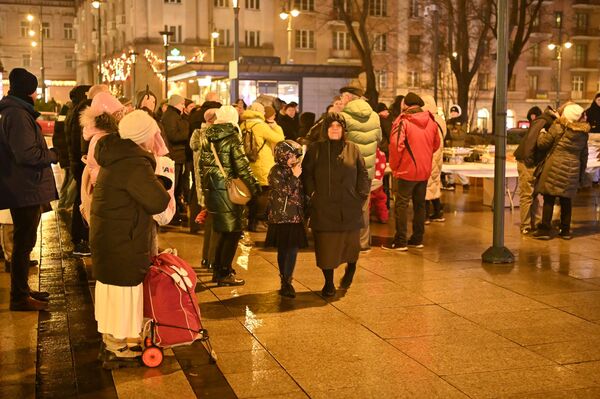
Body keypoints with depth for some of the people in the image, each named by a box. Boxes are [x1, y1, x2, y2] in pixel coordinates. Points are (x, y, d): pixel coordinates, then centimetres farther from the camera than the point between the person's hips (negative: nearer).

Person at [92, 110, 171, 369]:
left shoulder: (118, 156, 7)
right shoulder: (134, 164, -26)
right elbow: (159, 201, -25)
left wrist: (159, 182, 0)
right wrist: (159, 184, -7)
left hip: (108, 236, 10)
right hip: (122, 241, -10)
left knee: (111, 287, 21)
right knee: (123, 291, 1)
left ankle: (111, 339, 37)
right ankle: (117, 350, 12)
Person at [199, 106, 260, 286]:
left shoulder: (208, 139, 9)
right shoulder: (232, 138, -11)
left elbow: (203, 164, 15)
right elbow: (241, 165, -15)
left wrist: (205, 188, 22)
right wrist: (254, 185, -7)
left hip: (211, 188, 7)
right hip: (228, 190, -7)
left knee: (224, 231, 19)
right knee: (233, 232, 2)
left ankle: (218, 269, 25)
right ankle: (225, 274, 3)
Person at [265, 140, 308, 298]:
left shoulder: (295, 169, 11)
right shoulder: (276, 171, -8)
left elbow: (302, 192, 19)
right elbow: (285, 190, -18)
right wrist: (294, 176, -18)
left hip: (296, 218, 6)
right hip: (281, 218, -6)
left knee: (293, 250, 6)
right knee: (284, 251, 1)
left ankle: (287, 281, 19)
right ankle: (285, 283, 9)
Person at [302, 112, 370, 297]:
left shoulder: (352, 149, 6)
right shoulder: (315, 149, 4)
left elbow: (363, 174, 8)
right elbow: (306, 173, 6)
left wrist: (362, 195, 0)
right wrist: (311, 192, -4)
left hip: (349, 207, 1)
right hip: (323, 208, -1)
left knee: (351, 243, 5)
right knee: (325, 245, 1)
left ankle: (351, 268, 39)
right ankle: (328, 283, 16)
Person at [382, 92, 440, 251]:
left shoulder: (403, 121, -12)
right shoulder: (431, 121, 5)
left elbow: (396, 145, -19)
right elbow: (436, 144, 14)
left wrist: (393, 166, -7)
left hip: (407, 170, -6)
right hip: (425, 171, 6)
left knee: (401, 205, 0)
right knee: (420, 205, 14)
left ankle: (400, 242, -1)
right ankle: (417, 239, 21)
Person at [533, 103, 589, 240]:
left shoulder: (558, 128, -9)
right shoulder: (584, 132, 8)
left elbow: (542, 144, -5)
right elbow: (584, 155, 14)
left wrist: (541, 133, 15)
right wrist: (581, 174, 22)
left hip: (555, 168, -5)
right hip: (572, 170, 5)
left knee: (549, 199, 0)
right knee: (566, 200, 11)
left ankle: (545, 230, 1)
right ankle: (565, 231, 16)